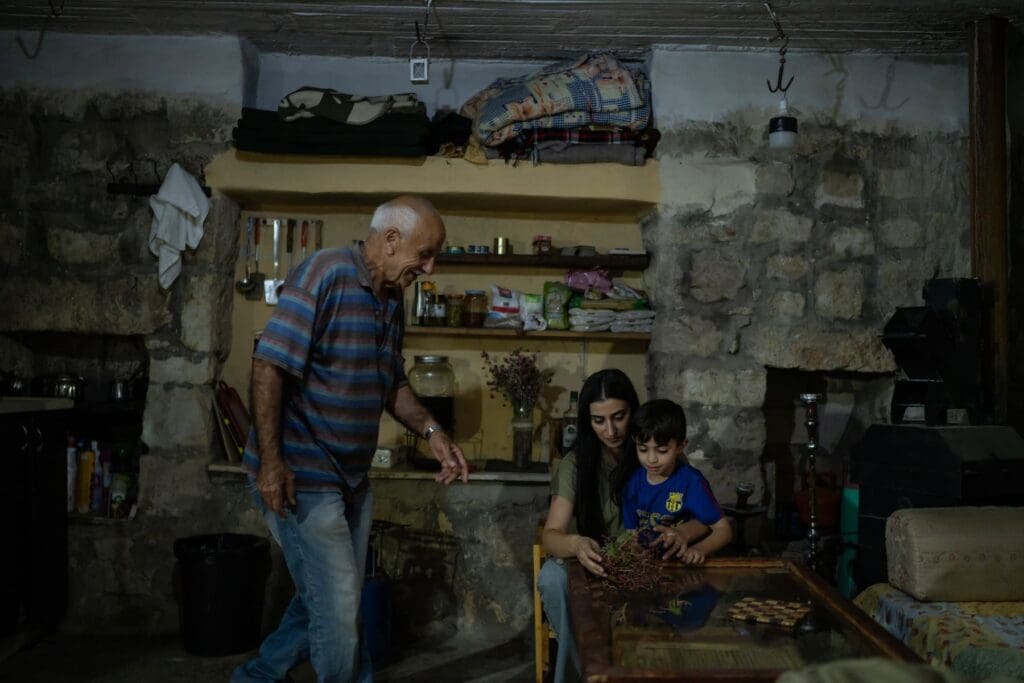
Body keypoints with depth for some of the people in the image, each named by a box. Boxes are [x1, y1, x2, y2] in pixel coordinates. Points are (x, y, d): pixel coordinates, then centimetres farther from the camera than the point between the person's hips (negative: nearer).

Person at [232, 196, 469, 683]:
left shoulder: (391, 301, 9)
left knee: (329, 604, 20)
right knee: (338, 613, -1)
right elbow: (269, 365, -21)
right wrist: (270, 461, -24)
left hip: (351, 478, 9)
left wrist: (431, 432, 4)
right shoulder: (324, 274, -17)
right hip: (301, 478, -9)